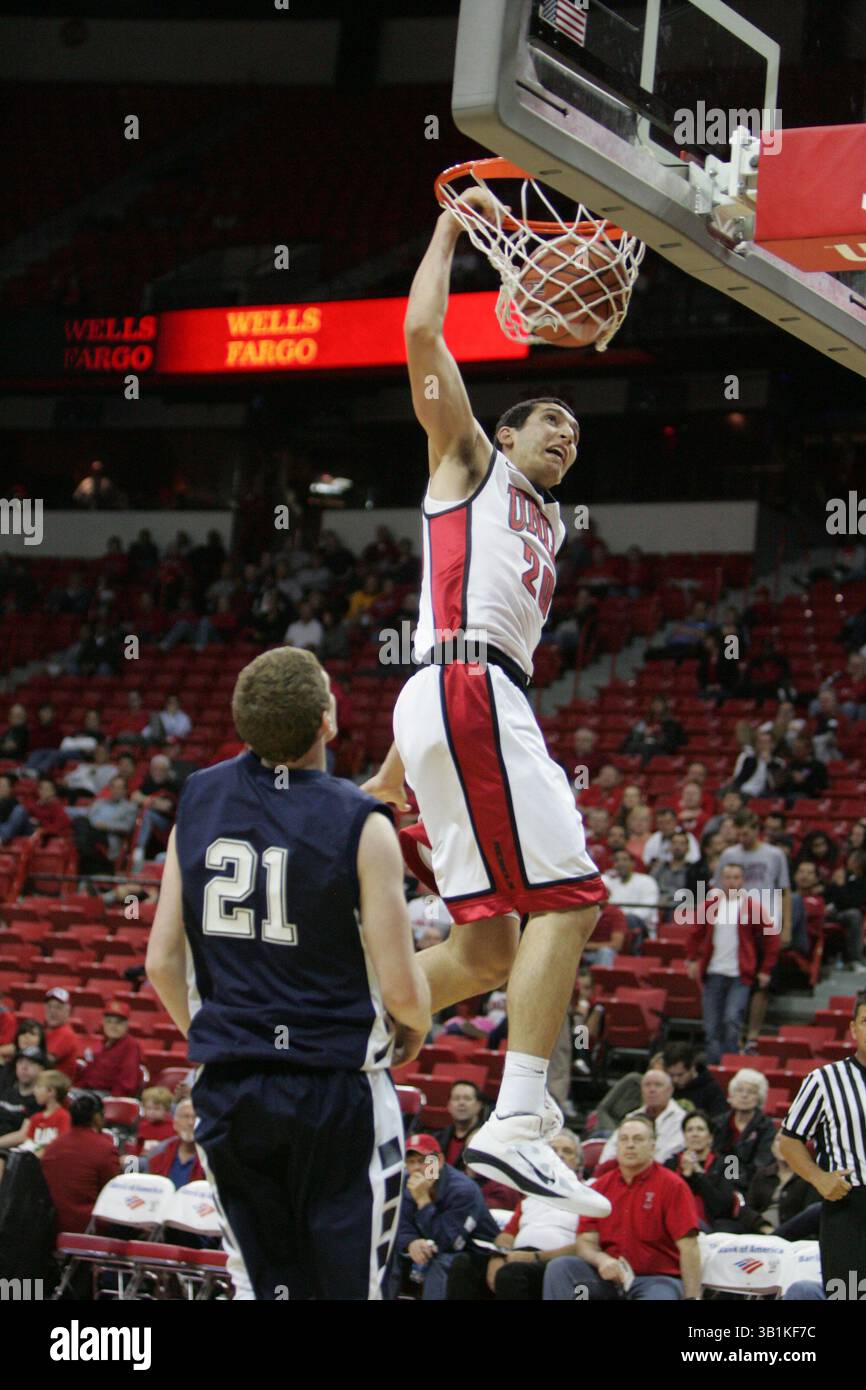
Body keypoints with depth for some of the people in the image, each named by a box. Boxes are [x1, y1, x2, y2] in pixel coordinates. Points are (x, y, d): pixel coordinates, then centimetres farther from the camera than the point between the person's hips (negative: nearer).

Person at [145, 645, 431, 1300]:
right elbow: (400, 987, -11)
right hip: (335, 1088, -5)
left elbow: (162, 962, 6)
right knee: (350, 1286, 4)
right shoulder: (360, 824, -12)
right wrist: (416, 1027, 11)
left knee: (267, 1287, 13)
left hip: (226, 1092, 5)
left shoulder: (199, 799, 2)